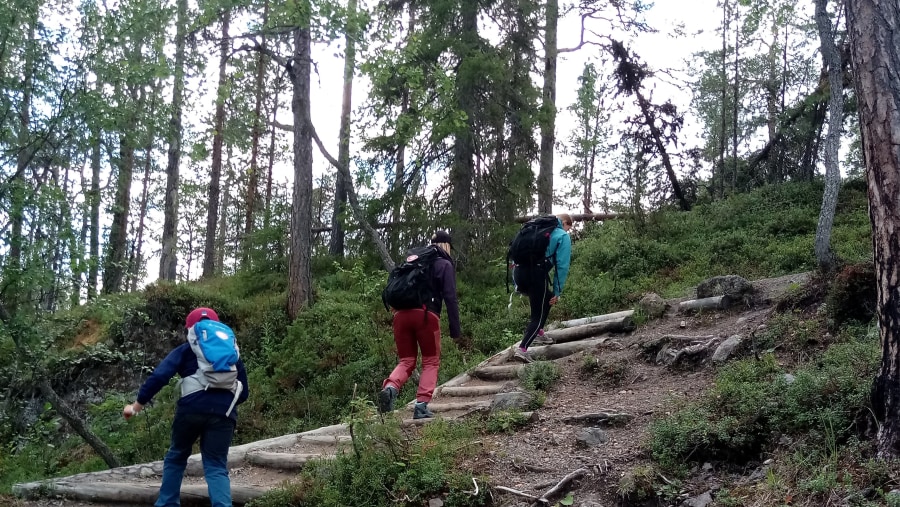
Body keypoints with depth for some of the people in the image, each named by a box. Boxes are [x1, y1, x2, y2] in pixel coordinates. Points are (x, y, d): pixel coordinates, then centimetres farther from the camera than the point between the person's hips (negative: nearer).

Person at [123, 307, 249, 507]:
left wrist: (137, 406, 8)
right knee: (216, 466, 4)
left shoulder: (186, 350, 16)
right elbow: (243, 393, 25)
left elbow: (159, 377, 3)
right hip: (223, 413, 2)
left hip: (191, 409, -1)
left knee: (176, 457, 21)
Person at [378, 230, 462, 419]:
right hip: (426, 314, -4)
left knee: (406, 361, 12)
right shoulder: (445, 265, 8)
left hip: (401, 313, 4)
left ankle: (390, 387, -18)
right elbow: (451, 298, -2)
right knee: (431, 361, 10)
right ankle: (421, 405, -4)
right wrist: (455, 331, -2)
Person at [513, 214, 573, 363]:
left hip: (520, 271, 6)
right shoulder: (563, 236, 8)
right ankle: (522, 349, -15)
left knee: (546, 299, 33)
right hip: (537, 273, -6)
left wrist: (518, 284, 25)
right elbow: (562, 266, -2)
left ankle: (537, 332, 33)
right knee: (538, 315, 2)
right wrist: (557, 291, 1)